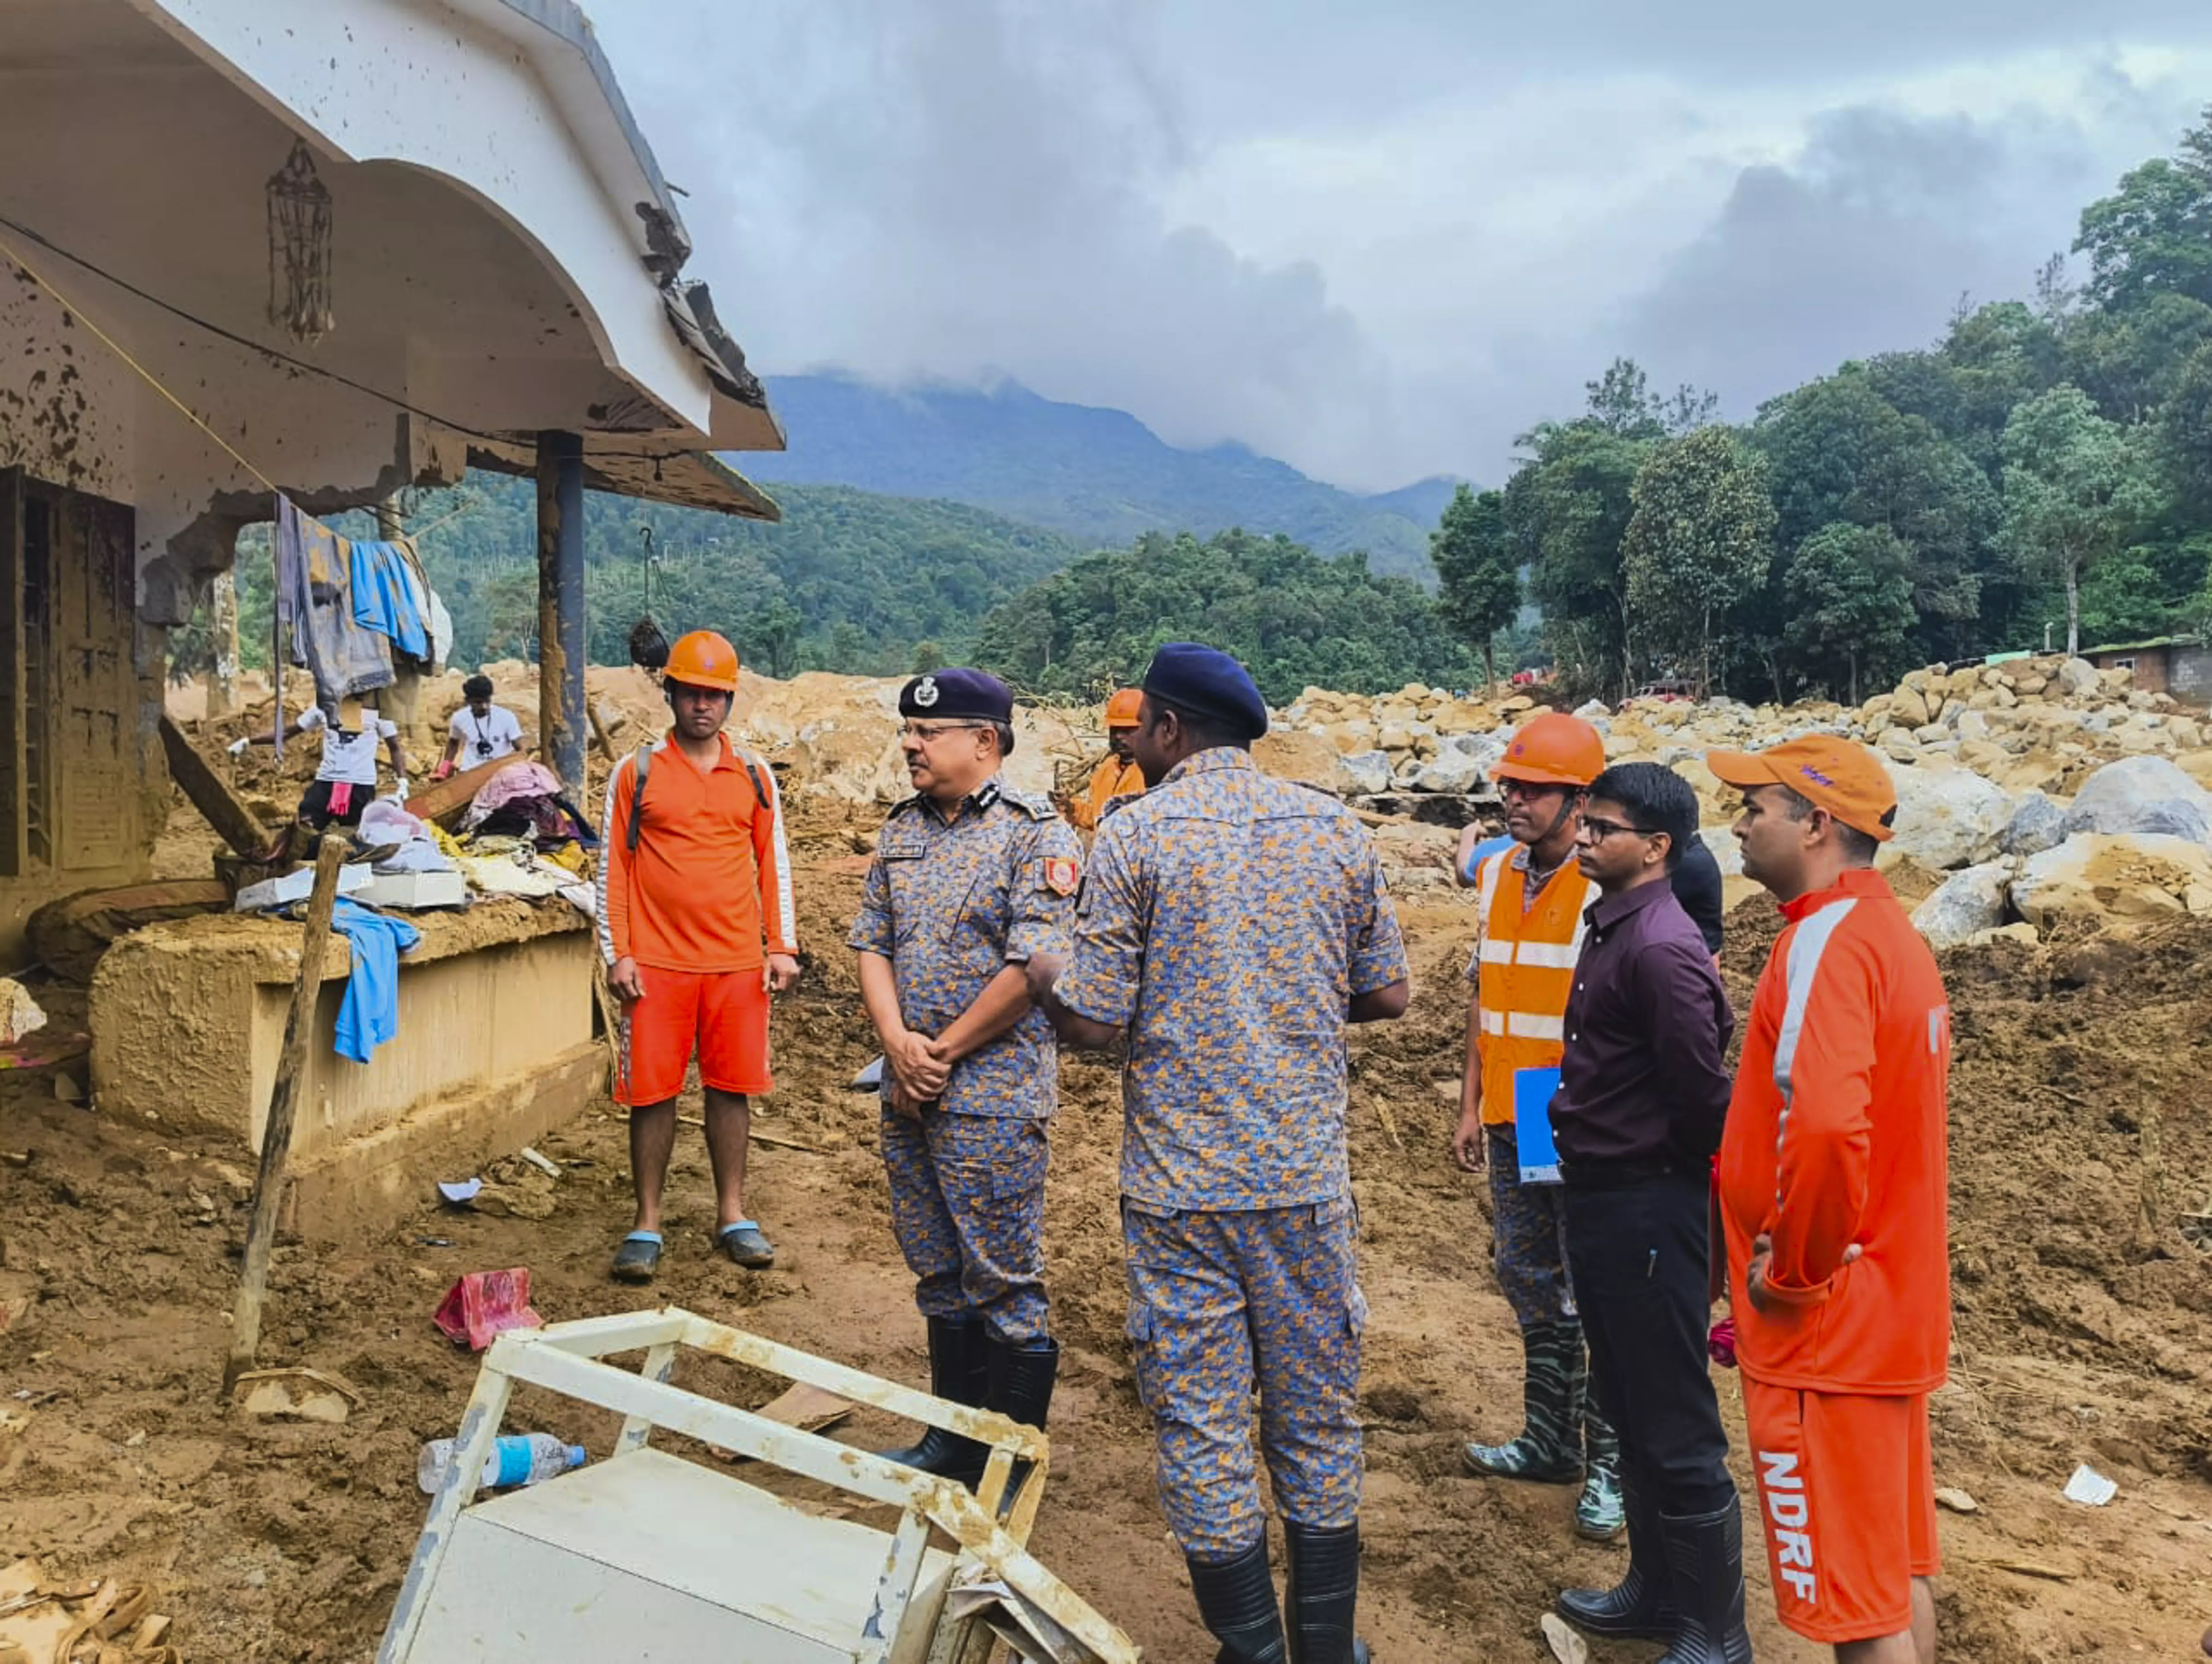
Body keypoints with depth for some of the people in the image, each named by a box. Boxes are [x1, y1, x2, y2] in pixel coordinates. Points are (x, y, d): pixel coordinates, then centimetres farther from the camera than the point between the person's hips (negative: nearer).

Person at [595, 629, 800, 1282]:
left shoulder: (754, 775, 8)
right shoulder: (636, 772, 2)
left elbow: (774, 863, 10)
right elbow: (613, 866, 2)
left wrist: (781, 947, 4)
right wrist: (617, 953, -4)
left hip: (738, 961, 2)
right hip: (657, 963, -2)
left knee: (732, 1087, 8)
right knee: (652, 1091, 3)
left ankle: (732, 1215, 20)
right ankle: (647, 1225, 14)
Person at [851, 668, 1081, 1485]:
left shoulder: (1037, 836, -11)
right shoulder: (902, 832, 11)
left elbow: (1032, 969, -18)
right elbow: (872, 944, 9)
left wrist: (942, 1053, -13)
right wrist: (899, 1044, -7)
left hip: (993, 1099, -7)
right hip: (908, 1096, 7)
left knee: (1003, 1281, 1)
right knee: (938, 1274, 17)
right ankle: (955, 1437, 32)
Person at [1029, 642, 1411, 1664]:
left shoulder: (1134, 833, -9)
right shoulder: (1334, 828, 1)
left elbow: (1093, 1022, -10)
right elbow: (1386, 995, 7)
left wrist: (1046, 981, 10)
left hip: (1180, 1185, -3)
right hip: (1307, 1176, 3)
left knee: (1201, 1429, 10)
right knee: (1318, 1423, 17)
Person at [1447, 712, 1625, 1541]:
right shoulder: (1495, 875, 8)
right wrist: (1472, 1105, 14)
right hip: (1511, 1127, 7)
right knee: (1532, 1289, 17)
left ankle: (1610, 1467, 15)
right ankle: (1549, 1441, 32)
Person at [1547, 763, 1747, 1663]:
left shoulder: (1661, 948, -21)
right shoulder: (1608, 928, 9)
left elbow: (1702, 1086, -21)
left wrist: (1690, 1176, -5)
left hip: (1648, 1204, -10)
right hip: (1599, 1194, 10)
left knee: (1675, 1427, 2)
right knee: (1628, 1408, 21)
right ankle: (1657, 1588, 37)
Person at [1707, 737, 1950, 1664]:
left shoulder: (1826, 940, -19)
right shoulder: (1890, 931, 12)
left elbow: (1824, 1127, -34)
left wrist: (1792, 1271, -20)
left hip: (1824, 1324, -9)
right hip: (1891, 1303, 9)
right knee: (1897, 1569, 19)